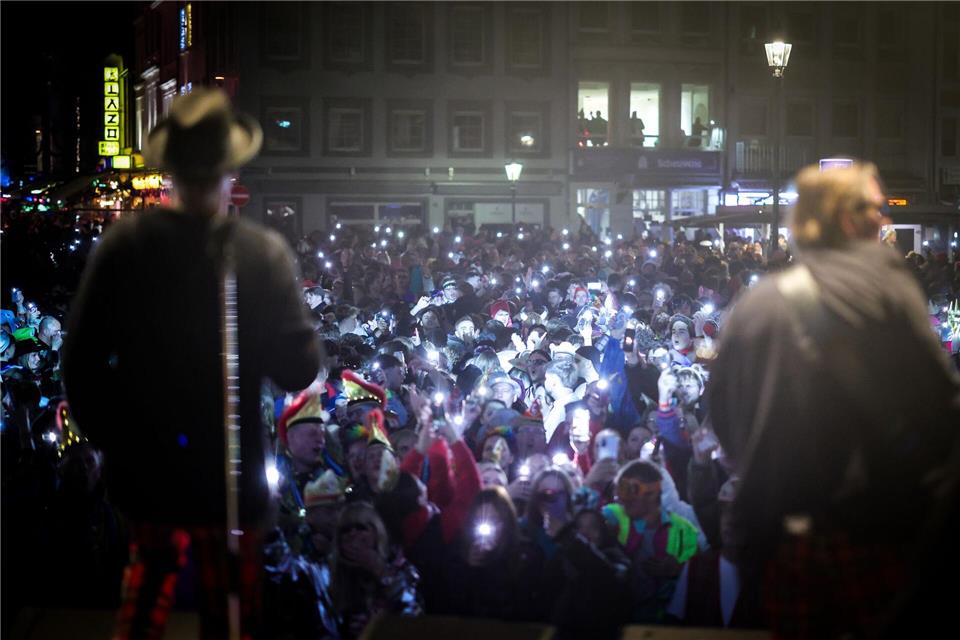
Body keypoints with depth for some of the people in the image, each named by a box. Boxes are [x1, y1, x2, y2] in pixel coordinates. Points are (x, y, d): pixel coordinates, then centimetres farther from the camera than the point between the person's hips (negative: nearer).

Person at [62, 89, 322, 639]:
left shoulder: (123, 246, -13)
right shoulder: (264, 254, -18)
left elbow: (82, 360, -7)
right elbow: (299, 368, -14)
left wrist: (110, 436, 9)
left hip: (144, 464, 2)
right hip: (229, 468, -2)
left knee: (155, 563, 30)